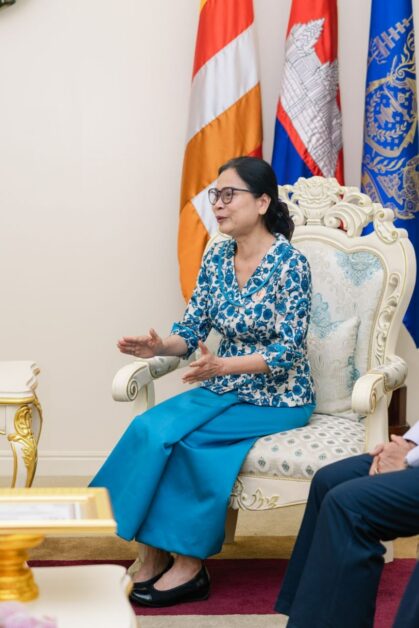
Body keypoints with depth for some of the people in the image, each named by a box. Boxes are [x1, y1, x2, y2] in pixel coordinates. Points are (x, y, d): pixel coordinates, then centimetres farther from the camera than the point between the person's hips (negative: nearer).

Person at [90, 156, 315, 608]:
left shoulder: (289, 263, -15)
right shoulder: (216, 258, 4)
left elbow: (289, 351, -19)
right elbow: (192, 331, 6)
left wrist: (221, 366, -33)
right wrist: (159, 347, -16)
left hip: (277, 399, -6)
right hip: (224, 391, 6)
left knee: (170, 435, -25)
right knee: (148, 427, -21)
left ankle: (187, 564, -11)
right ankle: (155, 558, -13)